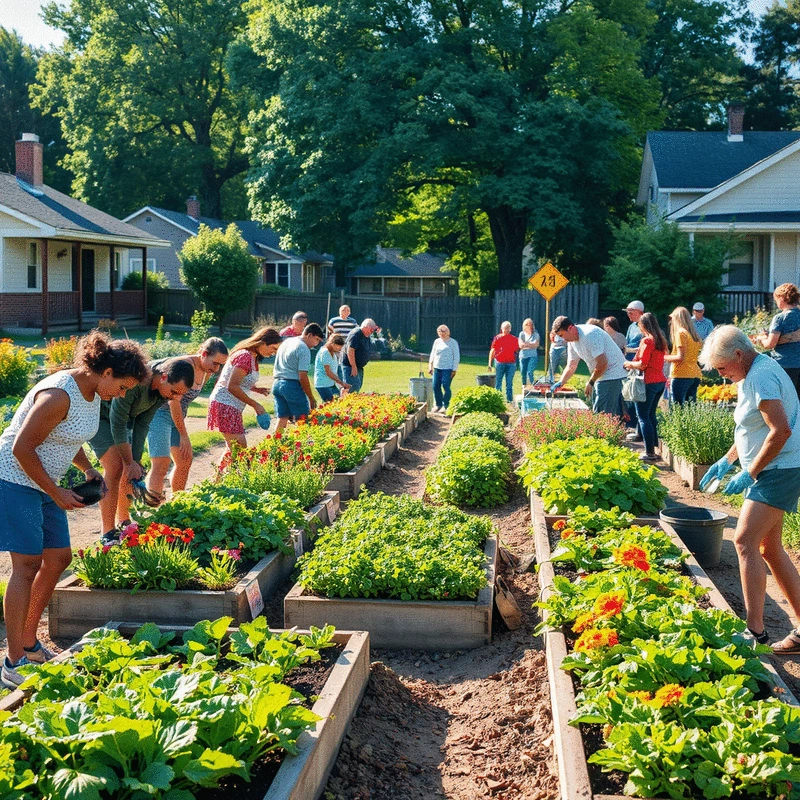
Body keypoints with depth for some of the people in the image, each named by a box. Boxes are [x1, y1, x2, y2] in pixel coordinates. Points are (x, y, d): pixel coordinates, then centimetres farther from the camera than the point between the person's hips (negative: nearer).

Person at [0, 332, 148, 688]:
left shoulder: (94, 394, 4)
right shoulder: (59, 395, -26)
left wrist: (88, 469, 2)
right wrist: (56, 494, -18)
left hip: (44, 484, 10)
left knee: (59, 558, 10)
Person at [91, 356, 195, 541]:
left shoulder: (163, 389, -12)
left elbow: (142, 424, -6)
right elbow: (118, 424, -30)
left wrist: (135, 460, -11)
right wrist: (130, 463, -23)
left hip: (121, 416, 8)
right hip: (97, 414, -8)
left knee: (130, 469, 3)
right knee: (115, 466, -19)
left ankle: (124, 523, 17)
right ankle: (108, 534, -15)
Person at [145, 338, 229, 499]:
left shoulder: (205, 372, 7)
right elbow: (174, 402, -23)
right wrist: (184, 436, -17)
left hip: (176, 417, 10)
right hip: (159, 413, -10)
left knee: (185, 460, 13)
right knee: (162, 464, -18)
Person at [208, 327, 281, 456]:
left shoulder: (253, 358, 13)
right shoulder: (245, 357, -18)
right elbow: (232, 387, -23)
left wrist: (257, 389, 2)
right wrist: (255, 404, -17)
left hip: (233, 407, 10)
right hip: (225, 405, -10)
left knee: (238, 448, 12)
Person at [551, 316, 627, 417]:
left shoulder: (590, 335, -23)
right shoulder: (572, 341, 7)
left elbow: (602, 363, -25)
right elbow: (571, 366, 15)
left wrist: (590, 382, -14)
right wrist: (560, 383, -1)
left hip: (612, 373, -10)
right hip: (600, 375, 10)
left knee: (602, 413, -13)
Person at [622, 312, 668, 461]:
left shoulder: (647, 340, -13)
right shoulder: (660, 340, 12)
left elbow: (642, 364, -17)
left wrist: (629, 364, 1)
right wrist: (634, 364, 18)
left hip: (648, 382, -9)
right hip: (660, 381, 9)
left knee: (643, 417, -4)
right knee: (651, 415, 18)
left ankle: (650, 452, -6)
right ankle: (655, 447, 20)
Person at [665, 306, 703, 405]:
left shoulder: (680, 333, -6)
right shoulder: (694, 334, 17)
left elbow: (680, 357, -13)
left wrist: (666, 357, 1)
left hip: (682, 375, -8)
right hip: (696, 375, 8)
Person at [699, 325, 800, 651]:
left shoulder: (761, 376, -18)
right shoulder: (754, 374, 15)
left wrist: (750, 473, -20)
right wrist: (728, 459, 21)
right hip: (771, 471, 11)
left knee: (745, 542, -16)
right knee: (769, 549, 12)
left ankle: (756, 631, -15)